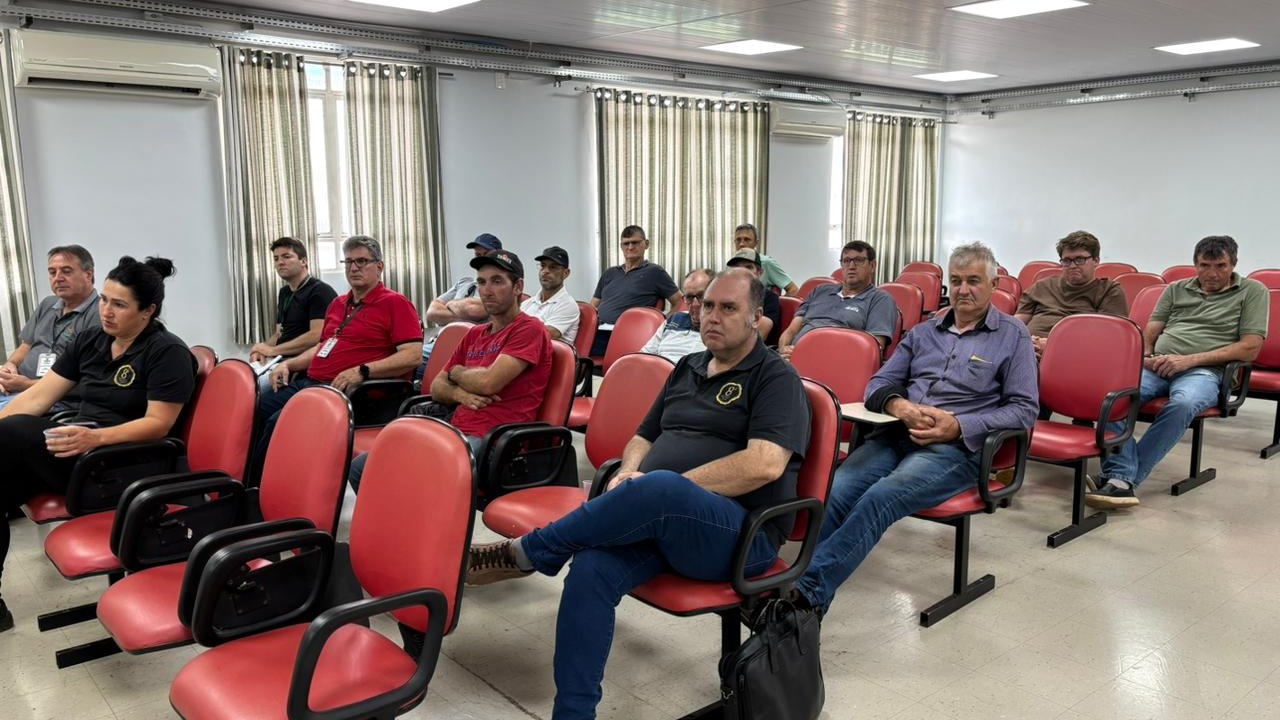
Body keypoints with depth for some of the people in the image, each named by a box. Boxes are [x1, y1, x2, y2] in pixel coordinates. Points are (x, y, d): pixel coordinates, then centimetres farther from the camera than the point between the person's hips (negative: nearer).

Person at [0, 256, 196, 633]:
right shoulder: (89, 341, 11)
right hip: (79, 451, 7)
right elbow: (38, 396, 8)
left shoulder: (167, 352, -9)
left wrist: (97, 437, -30)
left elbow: (158, 424, -16)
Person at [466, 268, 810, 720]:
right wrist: (629, 475, -1)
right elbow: (643, 439, 24)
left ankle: (523, 553, -18)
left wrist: (667, 488, -17)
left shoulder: (776, 378, -1)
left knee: (658, 487, -37)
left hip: (741, 532, -6)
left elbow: (765, 464, -17)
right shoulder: (687, 368, 20)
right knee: (592, 567, -26)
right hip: (660, 519, 6)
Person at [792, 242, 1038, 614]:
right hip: (897, 434, 4)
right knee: (833, 492, -27)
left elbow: (1024, 410, 3)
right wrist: (901, 406, -6)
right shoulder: (924, 332, 23)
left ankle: (807, 593, -43)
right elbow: (878, 384, 19)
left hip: (956, 447, -4)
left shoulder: (1013, 336, 11)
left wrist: (960, 426, -12)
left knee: (880, 497, -34)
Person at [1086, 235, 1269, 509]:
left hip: (1204, 371, -3)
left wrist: (1190, 359, -9)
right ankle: (1122, 479, -39)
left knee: (1183, 403, -40)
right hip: (1157, 366, 3)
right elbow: (1150, 332, 21)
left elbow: (1250, 349, 1)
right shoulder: (1176, 289, 24)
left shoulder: (1253, 291, 12)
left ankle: (1122, 477, -35)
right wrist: (1146, 355, -5)